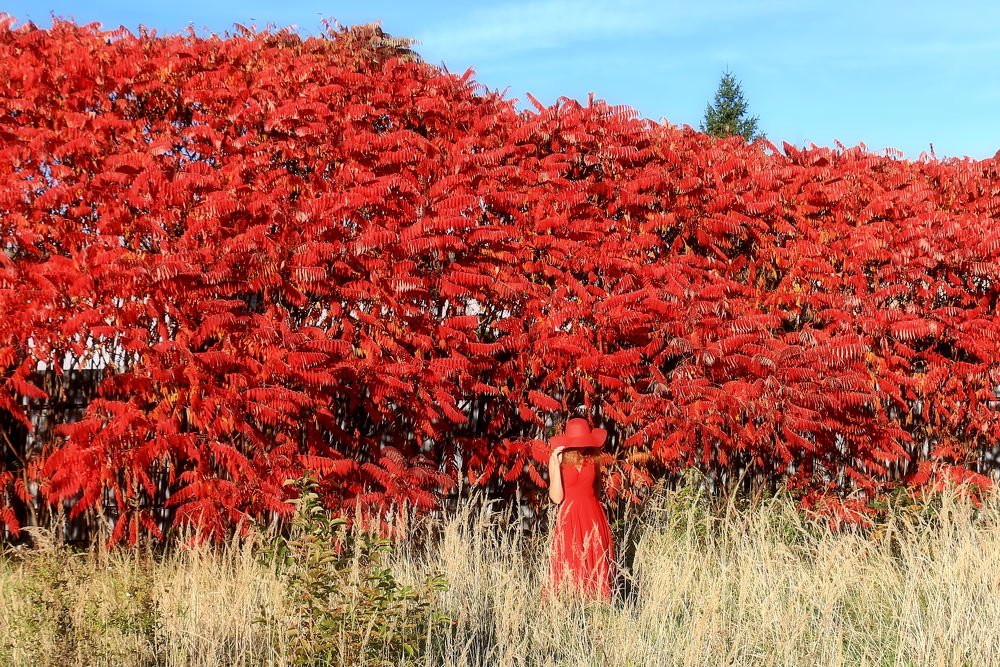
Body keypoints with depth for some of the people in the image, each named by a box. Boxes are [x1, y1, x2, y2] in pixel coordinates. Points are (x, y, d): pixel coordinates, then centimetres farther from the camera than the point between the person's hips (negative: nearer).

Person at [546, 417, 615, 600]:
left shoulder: (593, 457, 1)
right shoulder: (557, 458, -5)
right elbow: (556, 497, -13)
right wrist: (557, 464, -19)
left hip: (593, 517, 2)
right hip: (569, 518, -2)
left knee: (595, 567, 3)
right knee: (569, 567, -2)